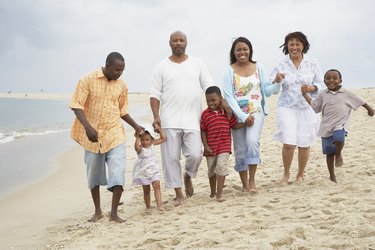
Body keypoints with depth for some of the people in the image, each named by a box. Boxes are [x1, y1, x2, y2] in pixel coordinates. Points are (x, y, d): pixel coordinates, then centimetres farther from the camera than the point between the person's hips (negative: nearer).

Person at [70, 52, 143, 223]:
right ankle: (97, 211, 26)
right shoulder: (88, 80, -8)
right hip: (93, 135, -1)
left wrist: (136, 126, 9)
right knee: (93, 175, 10)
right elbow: (77, 105, -12)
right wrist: (87, 127, -24)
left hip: (114, 134, 2)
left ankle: (114, 213, -1)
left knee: (118, 173, -11)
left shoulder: (122, 85, 3)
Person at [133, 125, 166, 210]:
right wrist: (137, 137, -32)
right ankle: (148, 206, 19)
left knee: (157, 185, -15)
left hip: (154, 170, 2)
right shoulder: (140, 148, -14)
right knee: (146, 190, 7)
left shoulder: (153, 144, 0)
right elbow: (137, 147, -39)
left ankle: (159, 204, -19)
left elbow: (163, 138, 3)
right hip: (143, 172, -2)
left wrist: (159, 129, -3)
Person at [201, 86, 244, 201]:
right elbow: (203, 131, -1)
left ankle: (219, 193, -8)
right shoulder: (205, 114, -2)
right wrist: (205, 145, -8)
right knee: (212, 170, 14)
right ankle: (213, 191, 36)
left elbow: (234, 125, 8)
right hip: (211, 147, 1)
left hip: (224, 145, -1)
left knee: (221, 166, -15)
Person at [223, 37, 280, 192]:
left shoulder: (258, 67, 6)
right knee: (240, 150, 3)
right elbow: (229, 97, -7)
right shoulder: (230, 71, -1)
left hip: (256, 112, 0)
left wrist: (277, 83, -12)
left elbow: (266, 90, 8)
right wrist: (243, 117, -14)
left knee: (252, 141, -23)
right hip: (238, 114, 0)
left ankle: (252, 180, -14)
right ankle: (245, 184, 17)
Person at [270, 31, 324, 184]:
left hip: (307, 108, 1)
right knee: (288, 143, -11)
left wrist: (311, 88, -15)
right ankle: (286, 174, 13)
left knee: (304, 144, 5)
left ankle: (300, 175, 27)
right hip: (287, 108, -1)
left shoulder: (312, 63, 3)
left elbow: (320, 84, 6)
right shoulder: (281, 65, 1)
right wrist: (276, 80, -19)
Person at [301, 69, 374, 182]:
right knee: (329, 153, 7)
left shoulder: (346, 93, 1)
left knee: (339, 138, -35)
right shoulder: (323, 94, 7)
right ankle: (332, 175, 23)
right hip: (326, 127, 2)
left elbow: (360, 101, 11)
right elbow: (314, 106, 13)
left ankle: (338, 154, -2)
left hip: (340, 124, -2)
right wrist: (305, 94, 8)